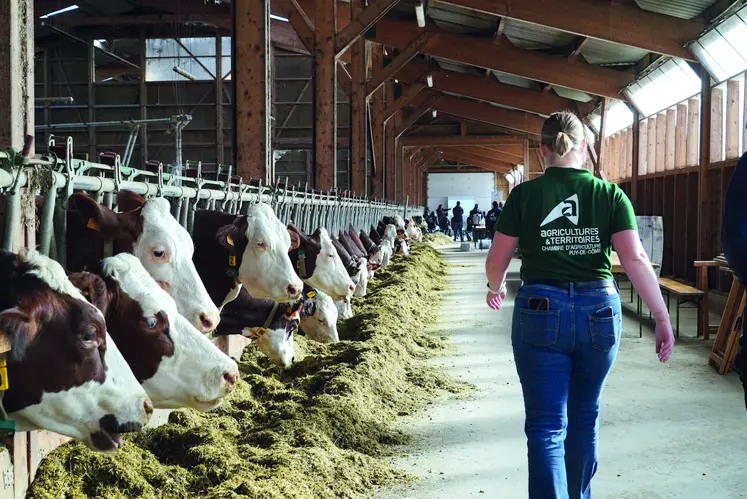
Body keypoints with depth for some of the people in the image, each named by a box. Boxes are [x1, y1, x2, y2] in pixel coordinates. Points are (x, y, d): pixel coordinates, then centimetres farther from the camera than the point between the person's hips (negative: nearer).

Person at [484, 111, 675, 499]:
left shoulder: (524, 195, -3)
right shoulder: (610, 194, 0)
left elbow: (497, 261, 1)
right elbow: (635, 259, -9)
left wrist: (496, 289, 23)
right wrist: (663, 318, -6)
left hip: (541, 312, -2)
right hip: (599, 311, 3)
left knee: (546, 426, 1)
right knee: (585, 415, 21)